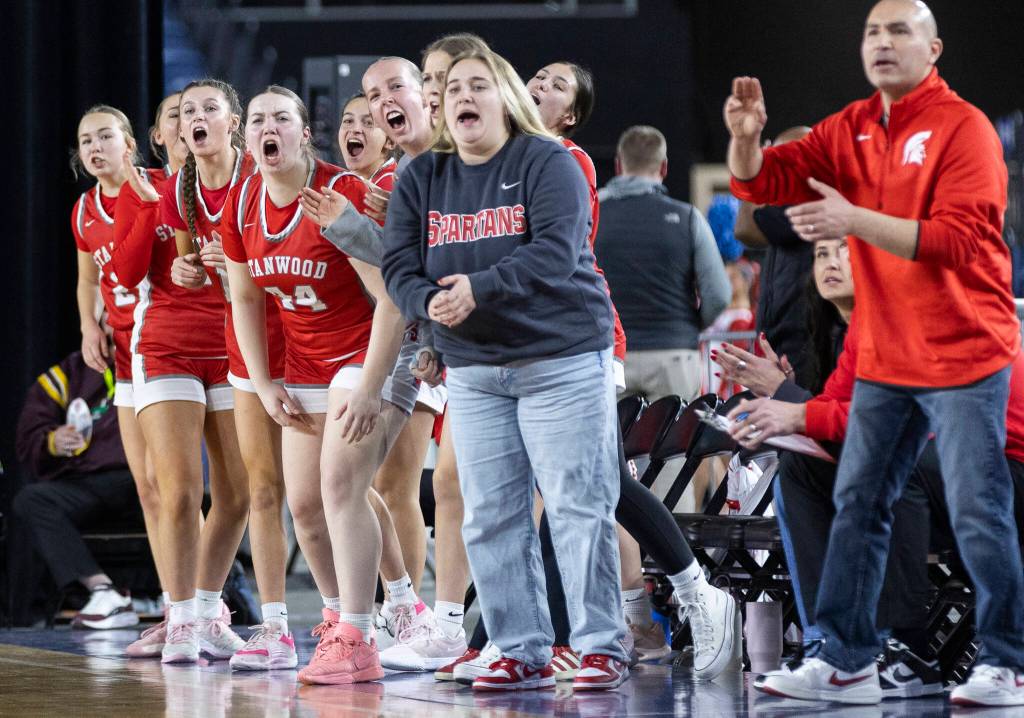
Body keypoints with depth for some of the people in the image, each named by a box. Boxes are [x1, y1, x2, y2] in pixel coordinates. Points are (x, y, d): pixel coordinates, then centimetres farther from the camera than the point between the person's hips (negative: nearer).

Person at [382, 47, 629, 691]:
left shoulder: (546, 162, -5)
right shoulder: (421, 179, 11)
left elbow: (556, 251, -18)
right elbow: (399, 265, 3)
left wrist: (478, 288, -26)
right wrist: (429, 300, -19)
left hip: (562, 359, -5)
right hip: (473, 367, 5)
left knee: (578, 507, -6)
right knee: (490, 518, 3)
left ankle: (602, 648, -1)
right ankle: (523, 652, 10)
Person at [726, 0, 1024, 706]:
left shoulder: (963, 127, -12)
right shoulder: (851, 129, 9)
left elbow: (957, 239, -22)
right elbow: (762, 181, 5)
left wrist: (855, 218, -28)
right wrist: (746, 138, -16)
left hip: (963, 356, -7)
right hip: (884, 362, 7)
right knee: (858, 505, 9)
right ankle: (846, 663, 15)